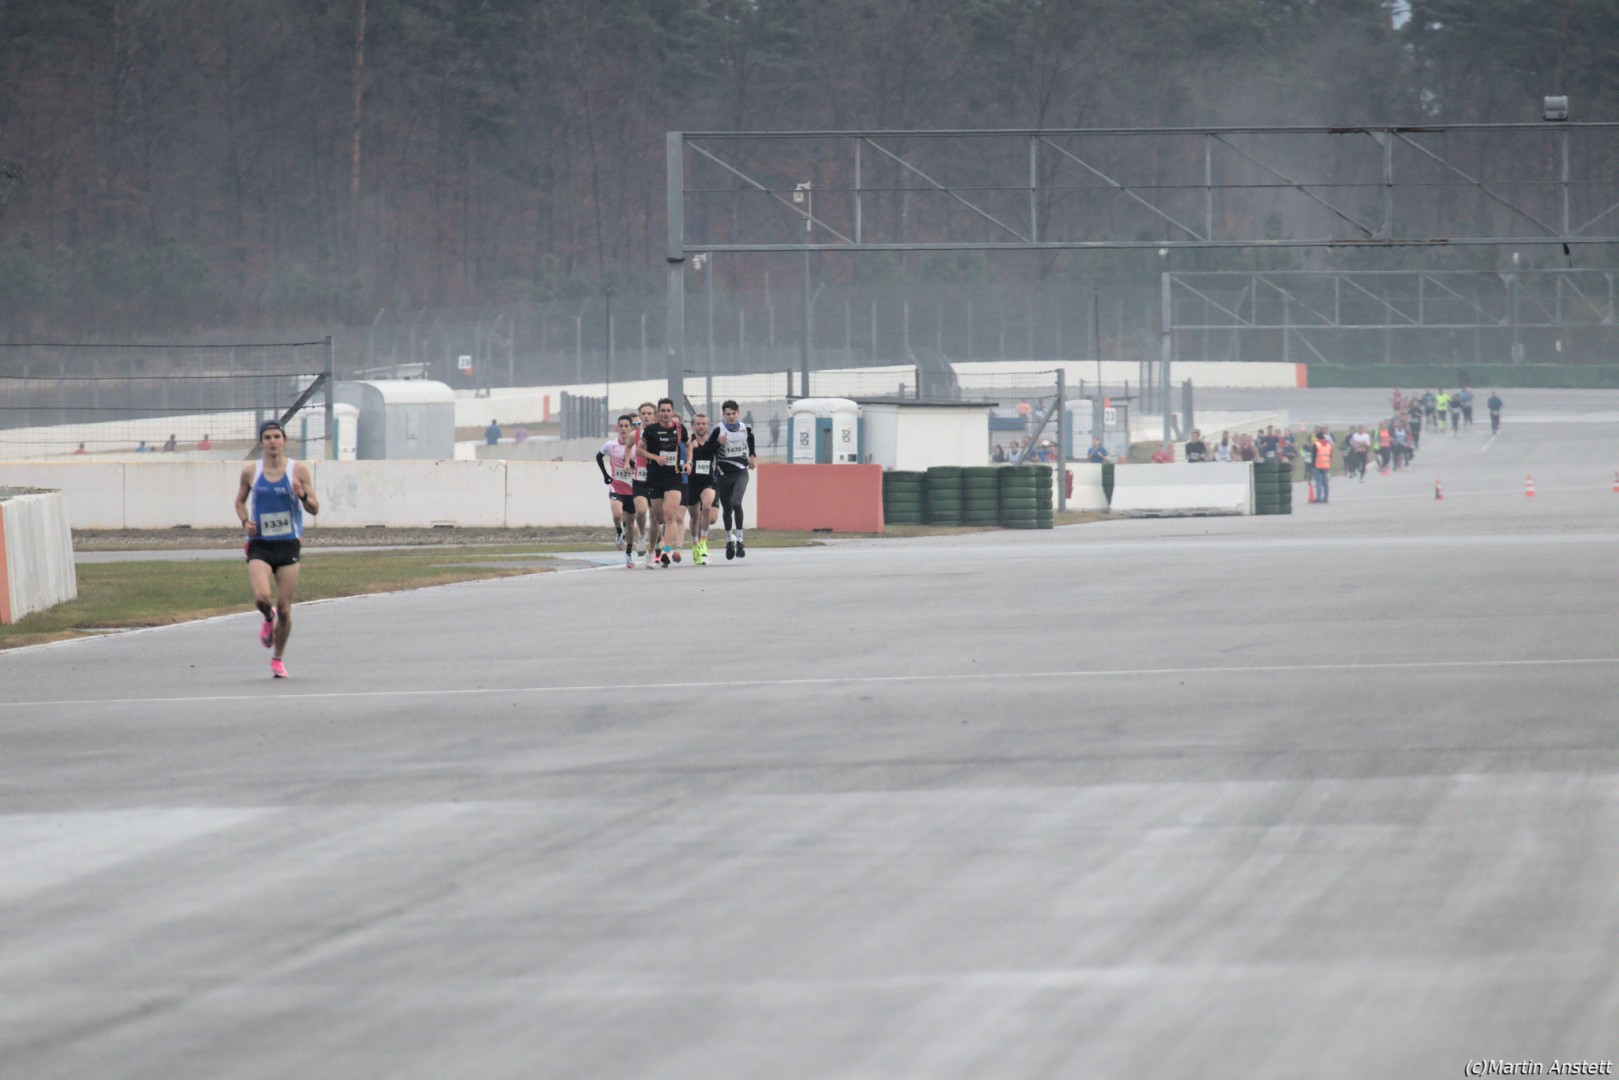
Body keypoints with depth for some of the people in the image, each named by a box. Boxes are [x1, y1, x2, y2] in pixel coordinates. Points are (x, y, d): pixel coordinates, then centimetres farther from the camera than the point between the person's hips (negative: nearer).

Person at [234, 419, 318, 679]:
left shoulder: (298, 470, -2)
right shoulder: (250, 471, 2)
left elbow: (314, 509, 2)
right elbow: (240, 501, 17)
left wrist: (302, 495, -19)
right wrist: (245, 522, -3)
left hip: (288, 546, 0)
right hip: (260, 545, 0)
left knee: (284, 608, 0)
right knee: (262, 597, -22)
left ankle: (278, 659, 21)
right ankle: (268, 619, 16)